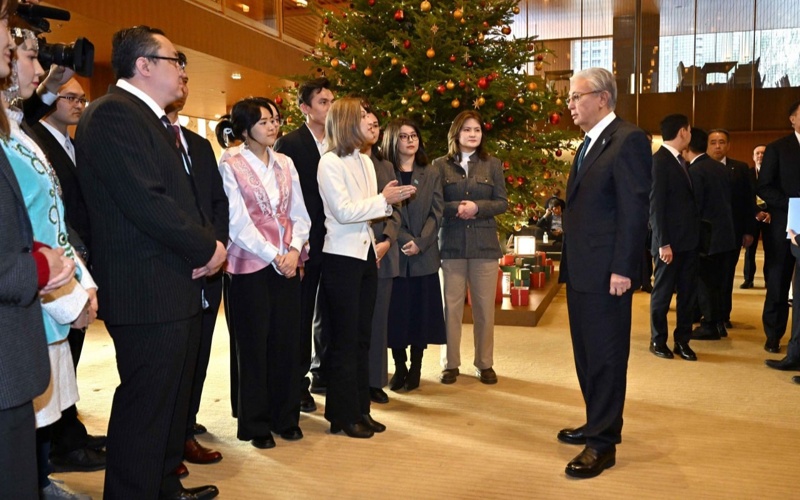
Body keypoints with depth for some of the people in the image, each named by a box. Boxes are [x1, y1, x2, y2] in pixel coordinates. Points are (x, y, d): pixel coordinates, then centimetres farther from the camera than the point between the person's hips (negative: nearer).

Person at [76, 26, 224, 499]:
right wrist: (206, 248, -13)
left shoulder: (157, 121, 19)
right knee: (145, 405, -1)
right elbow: (145, 201, -23)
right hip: (148, 292, -10)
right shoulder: (114, 114, -13)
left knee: (175, 399, 19)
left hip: (181, 288, 11)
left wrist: (211, 240, 1)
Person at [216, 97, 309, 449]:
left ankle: (286, 418, 22)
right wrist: (273, 256, -14)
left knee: (287, 342, 8)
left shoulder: (285, 164, 11)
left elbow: (300, 214, 8)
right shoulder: (231, 165, -4)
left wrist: (294, 251, -9)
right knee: (254, 345, 4)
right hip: (251, 265, -4)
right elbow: (238, 221, -11)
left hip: (288, 264, 4)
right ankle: (256, 425, 17)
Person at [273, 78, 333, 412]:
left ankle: (323, 375, 29)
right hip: (305, 243, -5)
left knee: (327, 315, 15)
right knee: (301, 317, 5)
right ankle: (297, 384, 16)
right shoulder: (289, 143, -6)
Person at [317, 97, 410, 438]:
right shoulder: (330, 162, -11)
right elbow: (344, 211, -18)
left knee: (362, 336, 12)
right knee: (345, 338, 1)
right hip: (342, 257, -7)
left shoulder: (365, 161, 12)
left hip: (365, 253, 7)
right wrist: (384, 200, -15)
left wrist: (389, 199, -3)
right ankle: (343, 415, 13)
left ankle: (360, 409, 22)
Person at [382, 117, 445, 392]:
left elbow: (436, 213, 2)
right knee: (396, 312, 3)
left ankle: (416, 368, 16)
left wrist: (419, 243, -12)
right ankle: (399, 367, 16)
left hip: (425, 255, 2)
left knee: (422, 312, 4)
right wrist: (404, 241, -16)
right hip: (394, 254, -1)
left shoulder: (431, 174, 10)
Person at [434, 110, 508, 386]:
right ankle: (450, 363, 15)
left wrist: (478, 207, -13)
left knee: (485, 307, 6)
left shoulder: (493, 164, 6)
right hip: (451, 244, -1)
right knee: (451, 305, 3)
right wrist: (457, 207, -17)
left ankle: (485, 363, 19)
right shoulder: (440, 165, 3)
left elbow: (502, 202, 3)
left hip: (484, 244, 1)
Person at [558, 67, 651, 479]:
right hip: (580, 270, 9)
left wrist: (622, 269, -20)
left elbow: (634, 209, -17)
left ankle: (603, 443, 9)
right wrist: (570, 261, 16)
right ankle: (597, 424, 31)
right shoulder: (589, 144, 17)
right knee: (587, 354, 17)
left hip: (606, 272, -9)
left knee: (605, 356, -1)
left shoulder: (628, 139, -11)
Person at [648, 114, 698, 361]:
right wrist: (663, 242, -18)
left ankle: (682, 340, 22)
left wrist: (696, 233, 9)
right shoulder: (659, 161, -12)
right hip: (671, 241, -8)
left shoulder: (680, 160, 15)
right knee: (663, 292, 5)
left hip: (688, 239, 8)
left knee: (688, 292, 11)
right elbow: (656, 205, -16)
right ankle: (657, 340, 18)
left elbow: (688, 199, 15)